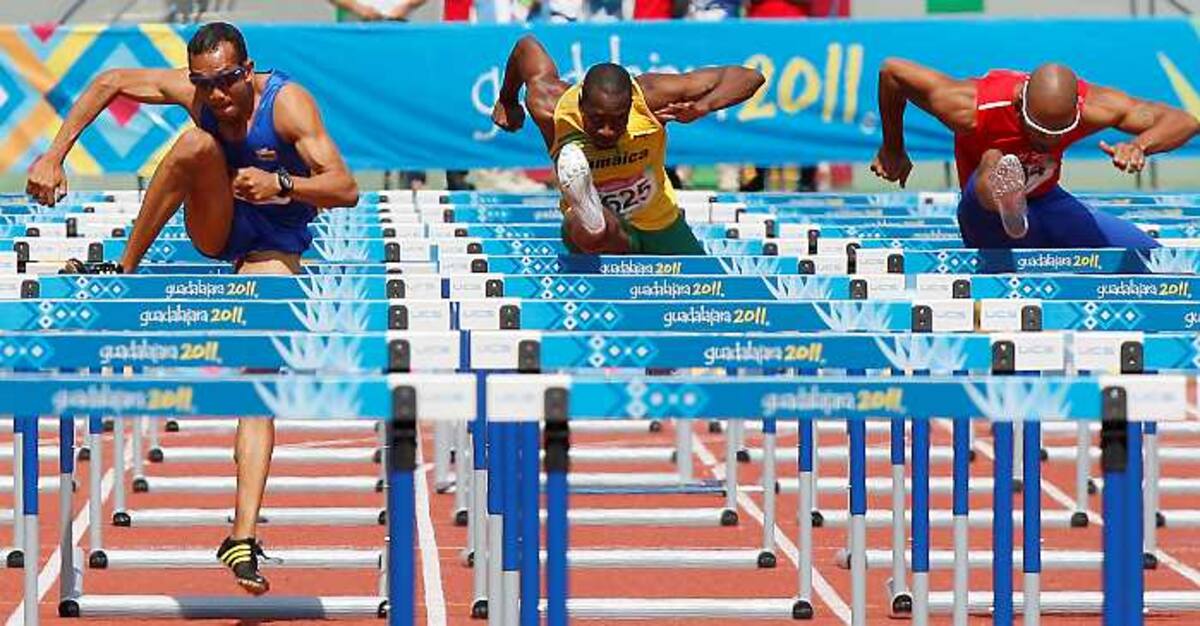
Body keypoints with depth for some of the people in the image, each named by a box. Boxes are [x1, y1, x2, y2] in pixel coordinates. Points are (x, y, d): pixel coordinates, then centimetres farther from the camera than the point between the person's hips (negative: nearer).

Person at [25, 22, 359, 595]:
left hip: (273, 245, -3)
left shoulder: (287, 103, -26)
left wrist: (282, 185, -48)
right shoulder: (194, 93, -15)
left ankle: (243, 537, -25)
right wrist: (53, 157, -10)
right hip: (215, 229, 3)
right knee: (199, 142, -27)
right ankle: (125, 273, -13)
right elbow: (109, 83, -3)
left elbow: (345, 190, -31)